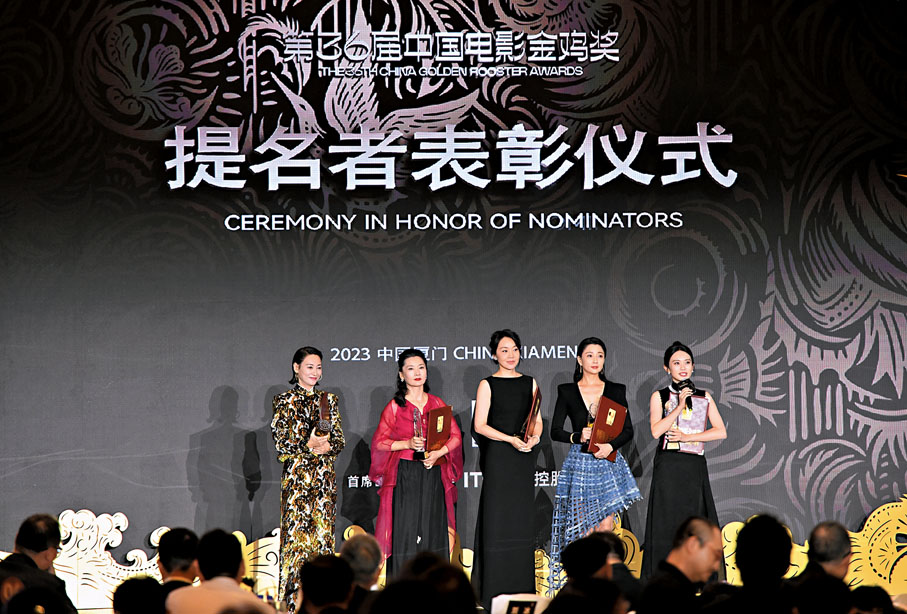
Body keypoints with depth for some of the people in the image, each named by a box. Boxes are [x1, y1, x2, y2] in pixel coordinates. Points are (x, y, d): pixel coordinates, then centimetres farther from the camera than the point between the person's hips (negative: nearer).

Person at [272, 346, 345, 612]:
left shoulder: (328, 400, 12)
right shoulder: (285, 401, 2)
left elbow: (339, 441, 9)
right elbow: (281, 444, -3)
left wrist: (323, 446, -11)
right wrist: (308, 445, -17)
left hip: (324, 478, 4)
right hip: (296, 477, -3)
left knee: (323, 534, 2)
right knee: (296, 533, -7)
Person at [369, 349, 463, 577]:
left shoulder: (437, 404, 13)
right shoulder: (394, 406, 3)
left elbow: (455, 436, 9)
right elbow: (379, 442, 0)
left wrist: (438, 452, -9)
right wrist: (407, 443, -15)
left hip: (433, 478, 3)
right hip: (405, 478, -3)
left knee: (433, 534, 1)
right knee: (405, 534, -6)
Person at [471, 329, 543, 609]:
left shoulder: (530, 383, 11)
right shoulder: (488, 385, -2)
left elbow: (537, 420, 12)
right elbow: (480, 425, -7)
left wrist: (534, 437, -9)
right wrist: (510, 439, -17)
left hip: (524, 459, 4)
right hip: (498, 457, -4)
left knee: (522, 519, 5)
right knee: (497, 519, -5)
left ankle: (521, 589, 11)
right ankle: (494, 589, -1)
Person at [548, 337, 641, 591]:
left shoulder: (616, 391, 7)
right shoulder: (567, 391, 5)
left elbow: (628, 430, 4)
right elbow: (555, 431, 2)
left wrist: (611, 445, -14)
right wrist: (577, 437, -15)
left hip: (607, 463, 1)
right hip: (579, 463, -1)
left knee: (605, 528, -5)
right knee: (584, 529, -1)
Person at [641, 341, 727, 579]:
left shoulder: (704, 397, 11)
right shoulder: (659, 397, 5)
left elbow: (721, 432, 0)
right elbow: (656, 430, -10)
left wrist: (688, 437, -9)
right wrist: (680, 406, -14)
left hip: (695, 467, 3)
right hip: (668, 467, -2)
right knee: (668, 523, -4)